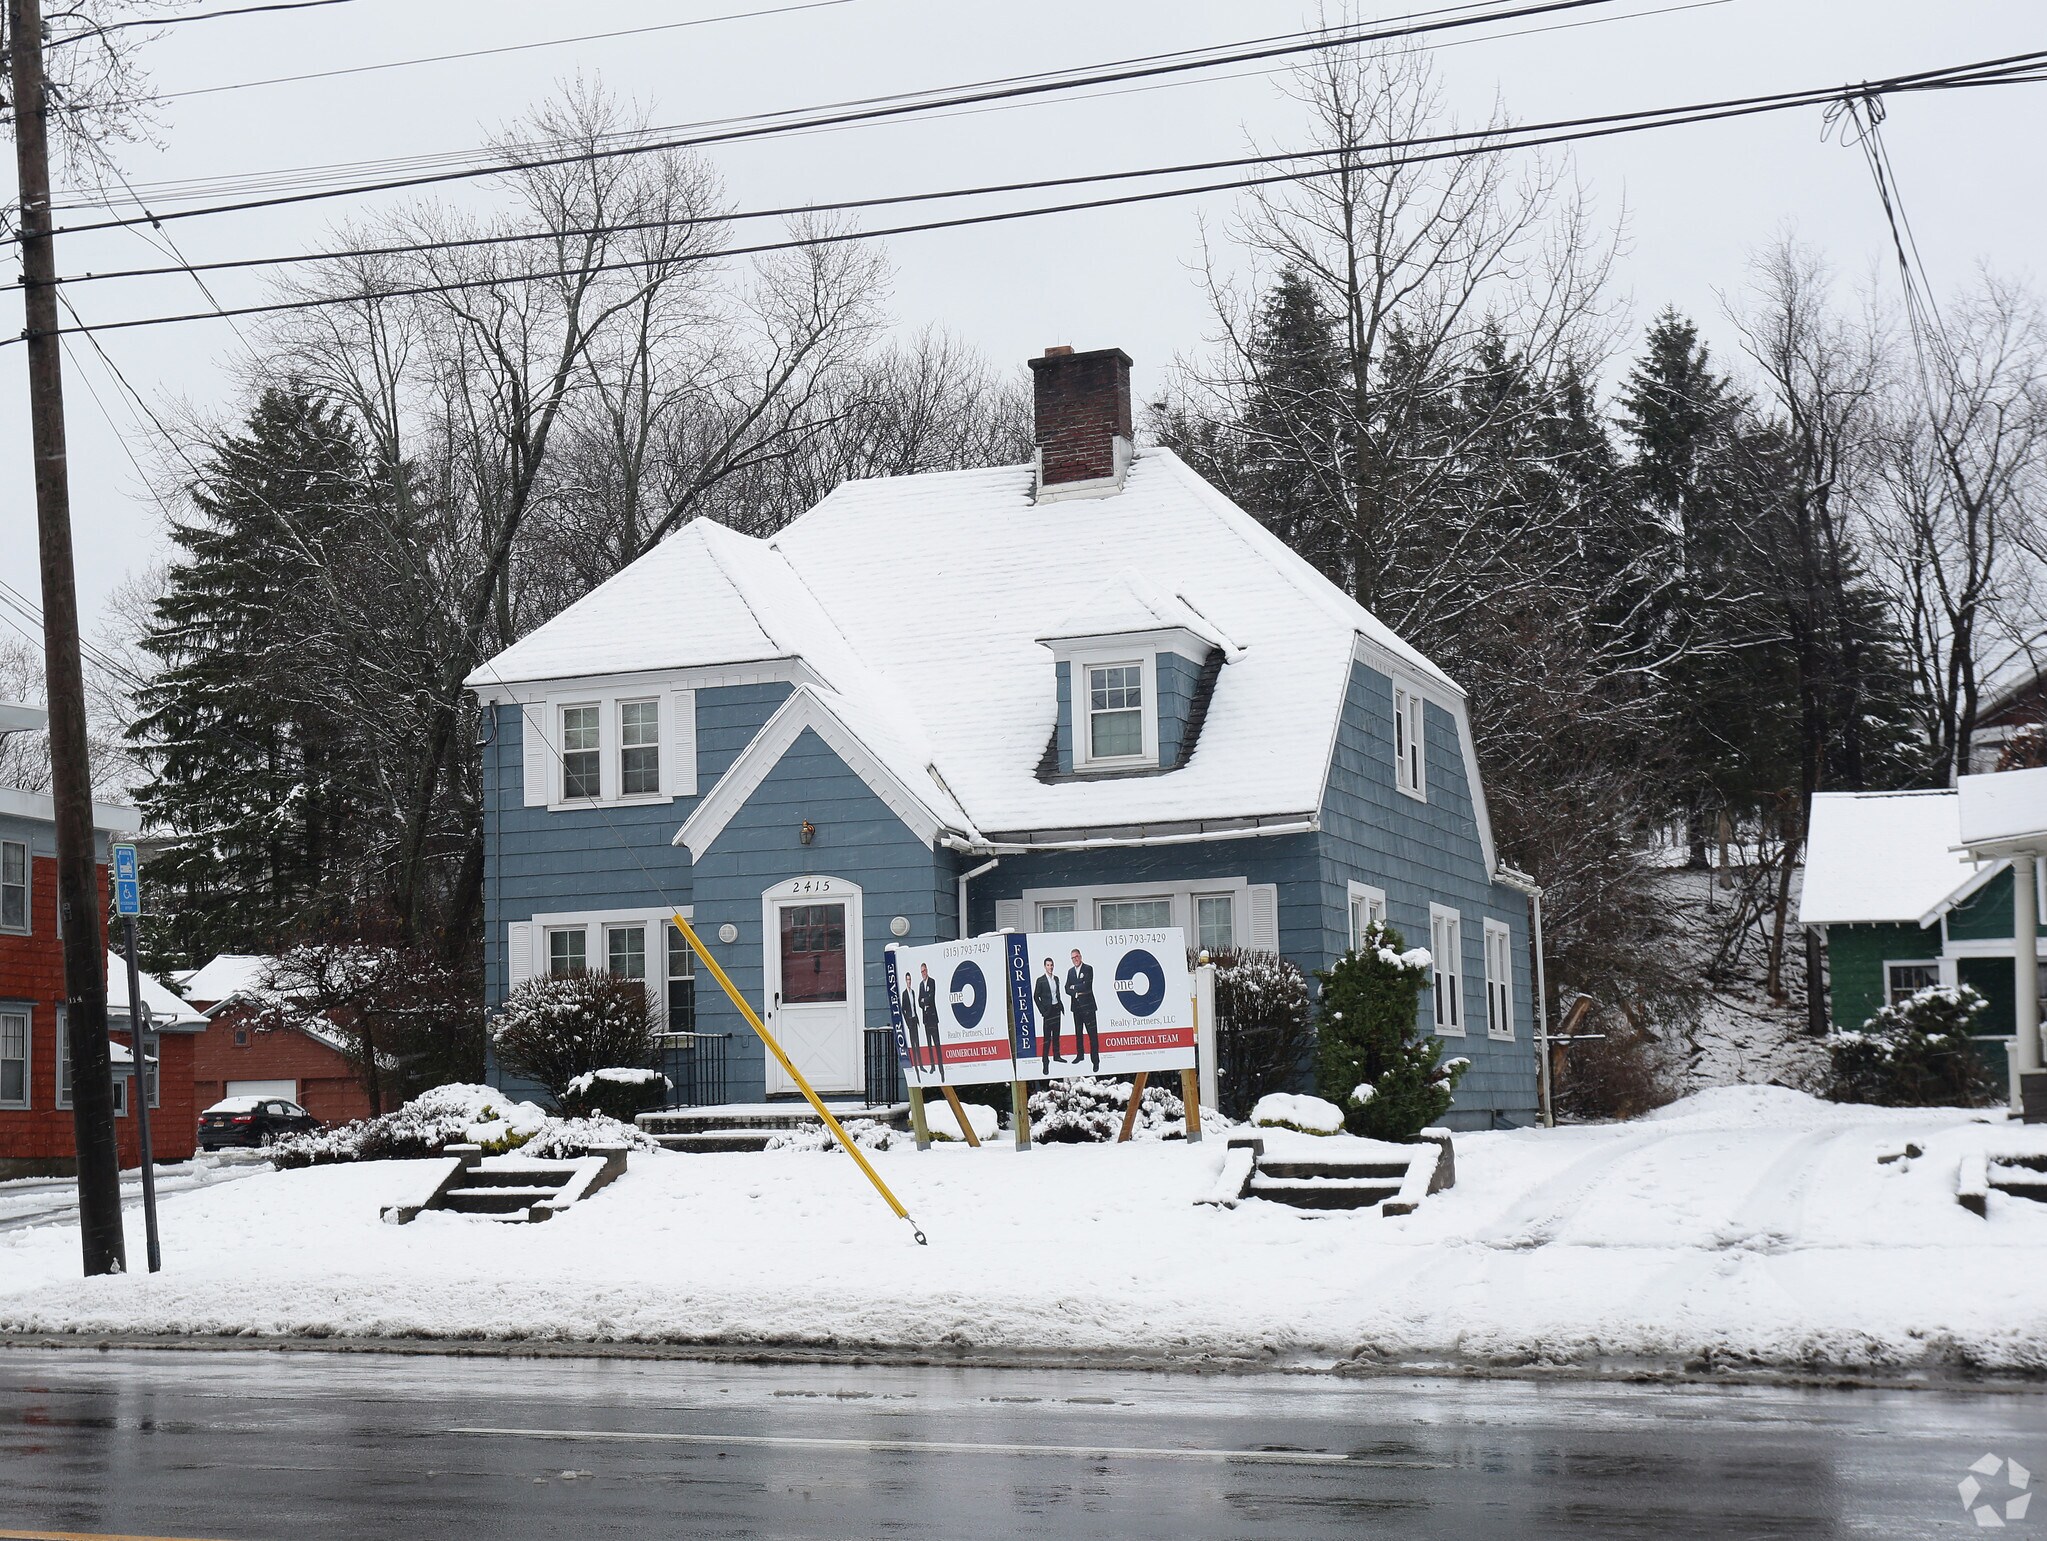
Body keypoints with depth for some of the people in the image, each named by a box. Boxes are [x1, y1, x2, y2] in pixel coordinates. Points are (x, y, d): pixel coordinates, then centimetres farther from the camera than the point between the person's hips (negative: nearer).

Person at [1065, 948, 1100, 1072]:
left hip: (1087, 1006, -6)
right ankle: (1079, 1055, 27)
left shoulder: (1088, 969, -3)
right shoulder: (1070, 971, 13)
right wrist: (1076, 993, -12)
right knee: (1078, 1033, 14)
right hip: (1076, 1006, 6)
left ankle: (1096, 1060, -8)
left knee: (1092, 1034, -7)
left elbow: (1087, 985, -14)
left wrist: (1074, 987, -4)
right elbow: (1067, 989, 6)